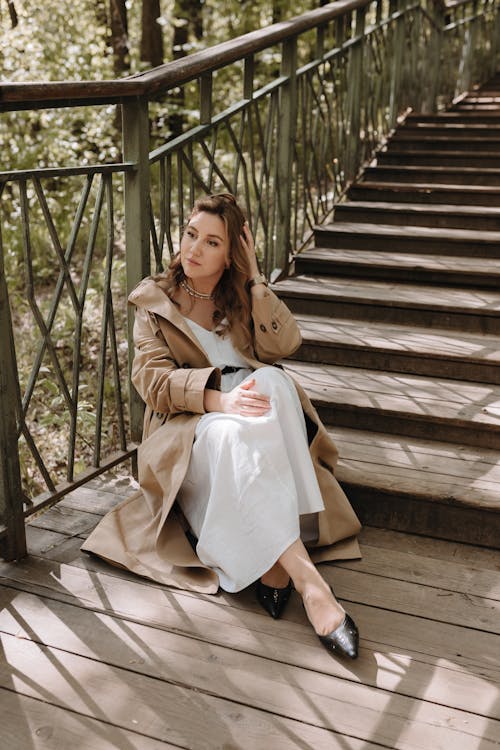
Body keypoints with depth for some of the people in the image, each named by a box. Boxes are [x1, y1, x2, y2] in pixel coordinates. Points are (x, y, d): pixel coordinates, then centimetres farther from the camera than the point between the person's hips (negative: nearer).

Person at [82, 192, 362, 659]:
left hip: (262, 430, 3)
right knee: (232, 434, -38)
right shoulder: (154, 302, 9)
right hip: (189, 431, -2)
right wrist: (219, 399, -26)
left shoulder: (244, 296, 16)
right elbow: (152, 379, -8)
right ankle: (306, 579, -46)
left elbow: (283, 345, -4)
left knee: (271, 380, -33)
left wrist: (254, 279, -6)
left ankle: (273, 559, -38)